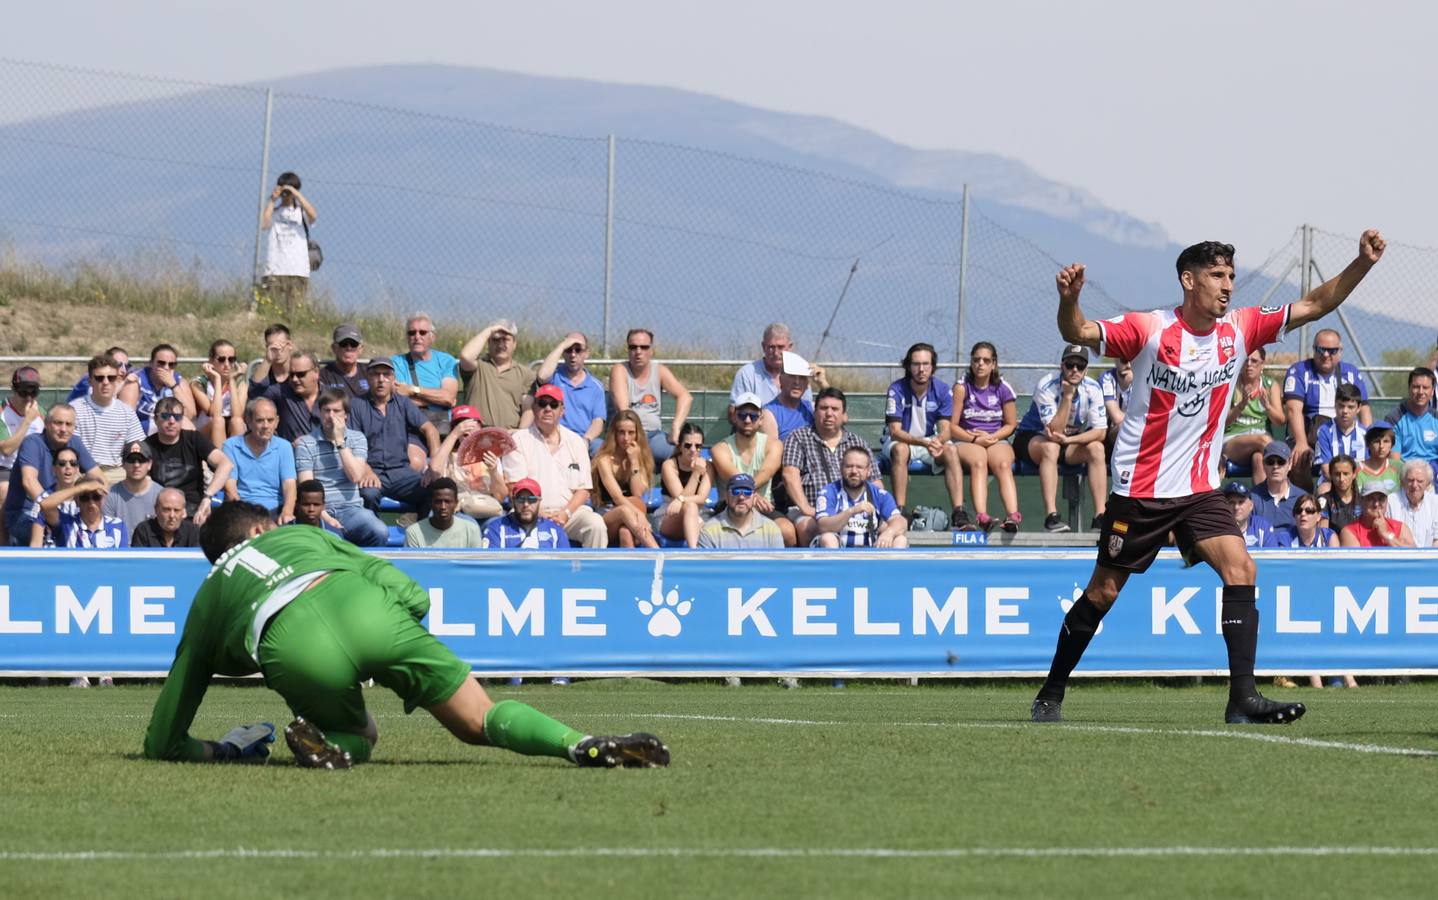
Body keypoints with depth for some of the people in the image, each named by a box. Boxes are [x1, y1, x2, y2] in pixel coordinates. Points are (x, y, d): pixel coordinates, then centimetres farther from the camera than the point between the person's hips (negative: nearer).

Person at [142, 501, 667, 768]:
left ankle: (329, 741, -8)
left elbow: (162, 739, 35)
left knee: (361, 737, 29)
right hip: (355, 602, 0)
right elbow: (398, 585, 24)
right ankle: (580, 745, -20)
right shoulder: (296, 535, 39)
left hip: (292, 647, 0)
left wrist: (212, 753, 48)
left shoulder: (206, 600, 36)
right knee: (480, 722, 9)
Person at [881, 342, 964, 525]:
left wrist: (938, 441, -37)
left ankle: (959, 514, -34)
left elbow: (945, 429, -11)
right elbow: (895, 431, -22)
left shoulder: (943, 390, -8)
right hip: (898, 440, -2)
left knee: (951, 450, -27)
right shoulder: (897, 390, -17)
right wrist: (925, 443, -37)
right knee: (901, 449, -36)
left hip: (930, 440, 3)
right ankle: (899, 512, -39)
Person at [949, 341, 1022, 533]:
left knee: (1003, 465, -32)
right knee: (978, 462, -35)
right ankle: (981, 516, -56)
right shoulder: (962, 388, 2)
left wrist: (992, 437, -7)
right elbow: (952, 426, -1)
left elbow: (1011, 424, 11)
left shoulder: (1002, 389, 7)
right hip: (966, 441, -2)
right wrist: (975, 439, -15)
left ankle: (1013, 515, -51)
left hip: (997, 440, 2)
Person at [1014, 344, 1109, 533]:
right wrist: (1068, 396, -35)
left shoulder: (1092, 388, -11)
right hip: (1031, 438, -4)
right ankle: (1051, 516, -43)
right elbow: (1055, 430, -31)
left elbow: (1100, 431, -15)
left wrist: (1068, 439, -29)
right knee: (1050, 447, -37)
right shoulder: (1046, 386, -24)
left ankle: (1101, 515, -25)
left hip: (1071, 443, 4)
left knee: (1096, 448, -23)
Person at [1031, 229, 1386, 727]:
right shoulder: (1149, 329, -13)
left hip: (1200, 489, 4)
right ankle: (1050, 694, 20)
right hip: (1140, 491, -4)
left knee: (1241, 570, -16)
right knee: (1102, 593, 4)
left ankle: (1243, 697, -19)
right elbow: (1080, 333, -21)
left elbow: (1312, 305, 1)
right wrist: (1068, 301, -43)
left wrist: (1362, 264, -11)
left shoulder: (1239, 329, 0)